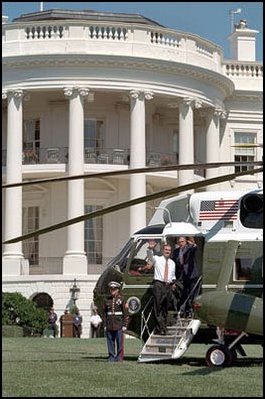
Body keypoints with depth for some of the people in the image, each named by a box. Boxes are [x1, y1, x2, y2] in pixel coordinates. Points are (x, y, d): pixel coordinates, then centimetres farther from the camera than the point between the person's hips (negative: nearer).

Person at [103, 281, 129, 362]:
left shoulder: (121, 299, 1)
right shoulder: (107, 299, 8)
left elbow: (125, 313, 1)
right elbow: (104, 313, 11)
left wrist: (124, 325, -4)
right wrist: (105, 325, 6)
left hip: (119, 324, -3)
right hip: (109, 324, 3)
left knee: (119, 342, -3)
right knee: (110, 342, 4)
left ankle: (119, 358, 3)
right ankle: (111, 357, 10)